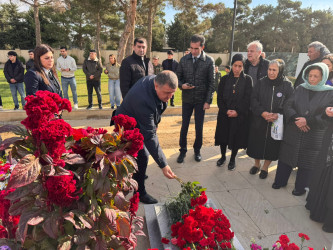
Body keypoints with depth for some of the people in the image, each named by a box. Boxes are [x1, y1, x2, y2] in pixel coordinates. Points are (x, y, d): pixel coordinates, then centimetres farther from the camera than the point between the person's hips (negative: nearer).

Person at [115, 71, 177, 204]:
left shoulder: (155, 80, -18)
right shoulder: (143, 101, -43)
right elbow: (149, 137, -40)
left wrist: (155, 122, 11)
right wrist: (163, 165, -38)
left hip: (139, 122, 9)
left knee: (141, 154, 23)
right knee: (142, 156, -8)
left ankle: (137, 174, 48)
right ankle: (139, 192, 11)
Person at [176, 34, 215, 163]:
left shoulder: (209, 61, -5)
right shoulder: (184, 59, 1)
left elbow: (211, 82, -3)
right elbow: (178, 76, 8)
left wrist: (208, 101, -7)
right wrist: (181, 85, -14)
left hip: (201, 99, -1)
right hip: (187, 98, 2)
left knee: (199, 127, 8)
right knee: (184, 126, 6)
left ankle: (197, 150, 27)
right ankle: (183, 150, 22)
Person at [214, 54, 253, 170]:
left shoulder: (247, 80, -2)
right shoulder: (225, 79, 2)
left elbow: (247, 99, -6)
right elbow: (219, 97, 0)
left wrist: (237, 111, -15)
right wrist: (226, 110, -11)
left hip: (240, 115, -1)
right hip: (224, 114, 2)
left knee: (236, 136, 8)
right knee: (223, 135, 10)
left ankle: (233, 159, 27)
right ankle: (223, 156, 31)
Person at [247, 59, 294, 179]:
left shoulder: (287, 85, -6)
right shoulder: (261, 83, -3)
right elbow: (253, 100, -4)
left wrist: (278, 114, -20)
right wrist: (262, 112, -18)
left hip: (276, 123, -1)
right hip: (258, 121, 1)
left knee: (272, 146, 10)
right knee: (256, 143, 11)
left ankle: (265, 167, 33)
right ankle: (256, 164, 37)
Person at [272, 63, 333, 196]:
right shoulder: (300, 89, 5)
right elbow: (288, 106, -1)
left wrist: (308, 121, -19)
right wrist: (295, 119, -19)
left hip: (313, 138, -2)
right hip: (292, 134, 2)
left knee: (307, 163, 9)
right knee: (285, 158, 13)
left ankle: (300, 187, 30)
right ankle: (280, 181, 33)